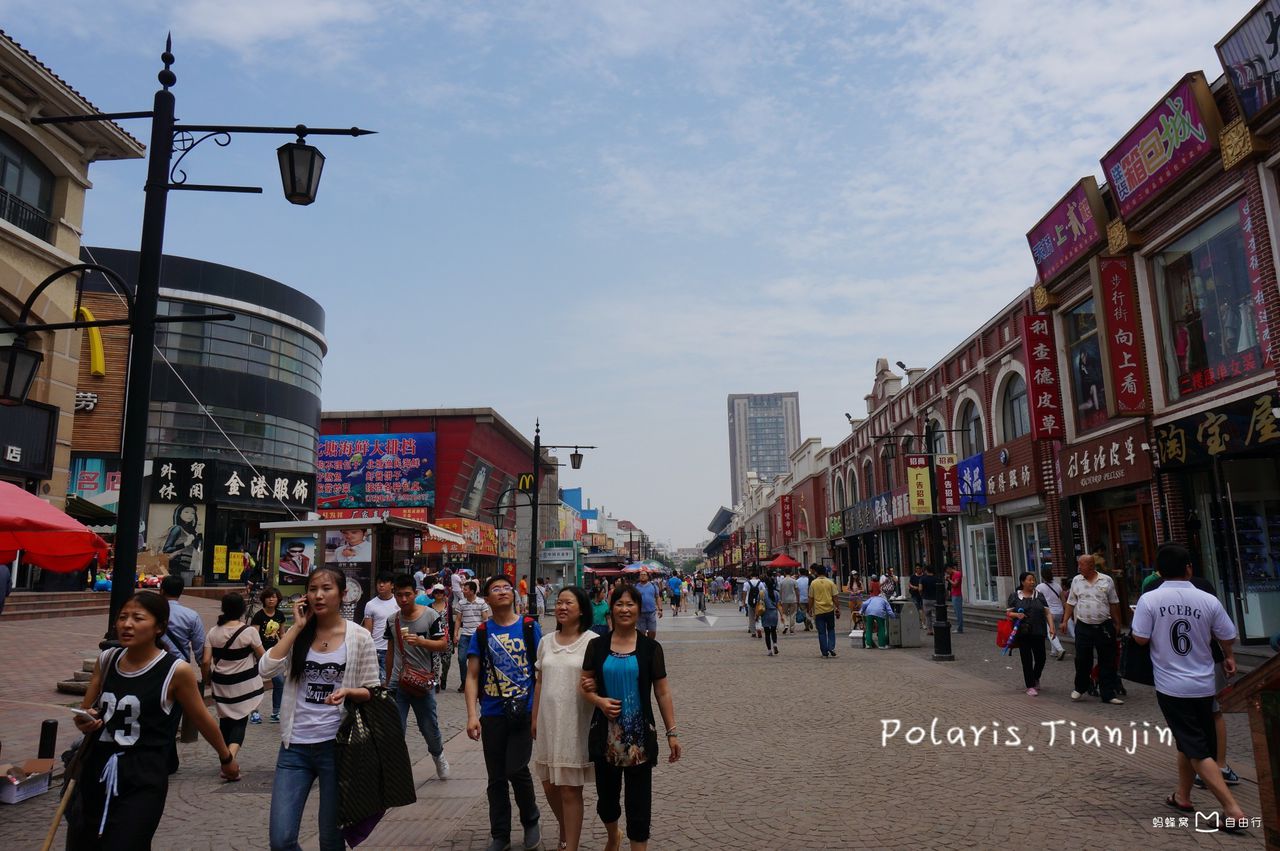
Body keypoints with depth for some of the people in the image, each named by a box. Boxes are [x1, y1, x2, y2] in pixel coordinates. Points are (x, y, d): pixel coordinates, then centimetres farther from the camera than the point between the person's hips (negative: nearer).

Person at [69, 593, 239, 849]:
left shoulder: (176, 670, -12)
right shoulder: (106, 660, 3)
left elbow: (202, 719, 3)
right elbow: (84, 713, 17)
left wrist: (226, 757, 15)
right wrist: (84, 723, -7)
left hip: (144, 782, -5)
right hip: (96, 772, 6)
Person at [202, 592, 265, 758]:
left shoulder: (213, 632, -3)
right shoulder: (249, 631, -12)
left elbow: (205, 661, -4)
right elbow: (263, 657, -4)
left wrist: (207, 680, 13)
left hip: (221, 684, 3)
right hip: (245, 684, -3)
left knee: (225, 721, 18)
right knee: (240, 721, 4)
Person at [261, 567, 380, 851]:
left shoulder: (360, 637, -4)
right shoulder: (298, 634, 4)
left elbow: (372, 692, 0)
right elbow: (266, 668, -11)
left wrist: (348, 692, -20)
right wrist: (297, 627, -10)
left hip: (336, 745, -2)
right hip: (295, 745, 2)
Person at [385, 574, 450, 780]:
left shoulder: (431, 616, -8)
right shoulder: (392, 620, 4)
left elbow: (443, 644, -9)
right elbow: (390, 651, 16)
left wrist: (420, 641, -26)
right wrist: (388, 680, 20)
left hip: (423, 681, -2)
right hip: (398, 683, 2)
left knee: (429, 727, 11)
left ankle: (438, 754, 40)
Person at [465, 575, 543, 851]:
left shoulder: (530, 627, -2)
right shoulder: (482, 632, 2)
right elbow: (472, 677, 2)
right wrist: (472, 715, -8)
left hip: (524, 711, -2)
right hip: (492, 715, 2)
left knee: (517, 770, -9)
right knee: (496, 778, 10)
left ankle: (531, 821, 19)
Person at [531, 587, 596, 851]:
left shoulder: (592, 642, -9)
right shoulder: (546, 642, 8)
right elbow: (540, 682, 13)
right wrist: (535, 718, 13)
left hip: (575, 724, -6)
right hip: (548, 722, 6)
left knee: (570, 790, 1)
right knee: (549, 784, 16)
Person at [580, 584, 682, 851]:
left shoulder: (650, 648, -3)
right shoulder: (597, 645, 0)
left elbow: (663, 693, 0)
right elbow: (585, 686, 7)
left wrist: (672, 733, -3)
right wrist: (599, 700, -14)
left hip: (640, 736, -2)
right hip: (606, 734, 2)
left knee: (639, 801, 1)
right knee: (606, 795, 16)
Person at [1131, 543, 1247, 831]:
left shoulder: (1149, 600, -13)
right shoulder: (1208, 600, -7)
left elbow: (1140, 638, -11)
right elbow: (1228, 637, 3)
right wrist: (1228, 657, 26)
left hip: (1171, 686, -3)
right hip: (1203, 685, 3)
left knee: (1197, 750, 3)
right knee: (1189, 743, 20)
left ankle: (1232, 809, -5)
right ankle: (1182, 796, 33)